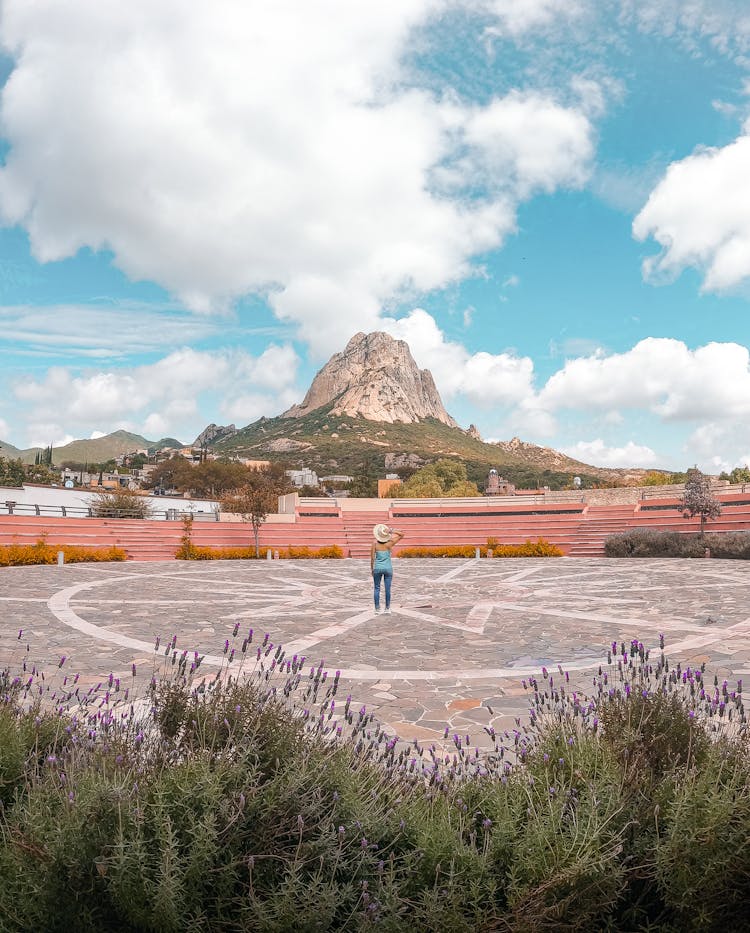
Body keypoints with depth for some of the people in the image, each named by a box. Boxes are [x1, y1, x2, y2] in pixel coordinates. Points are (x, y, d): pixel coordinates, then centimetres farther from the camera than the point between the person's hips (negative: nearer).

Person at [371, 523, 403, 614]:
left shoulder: (375, 543, -8)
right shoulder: (389, 543, -8)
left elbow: (372, 558, -6)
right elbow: (401, 535, 0)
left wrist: (372, 569, 6)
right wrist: (392, 531, -12)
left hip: (378, 568, 0)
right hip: (388, 568, 0)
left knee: (377, 588, 10)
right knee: (388, 589, 6)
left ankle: (377, 608, 9)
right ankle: (387, 608, 9)